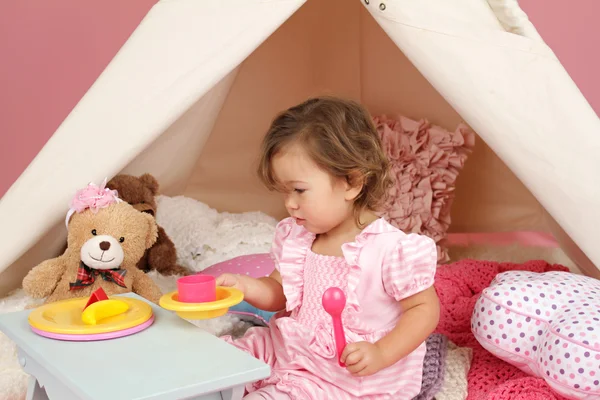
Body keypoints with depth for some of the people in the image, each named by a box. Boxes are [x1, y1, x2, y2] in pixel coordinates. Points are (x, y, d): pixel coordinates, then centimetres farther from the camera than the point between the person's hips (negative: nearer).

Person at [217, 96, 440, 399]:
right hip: (290, 349, 7)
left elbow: (425, 309, -14)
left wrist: (380, 354, -26)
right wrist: (246, 286, -8)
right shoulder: (296, 237, 2)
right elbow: (280, 293, 13)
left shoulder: (391, 249, -21)